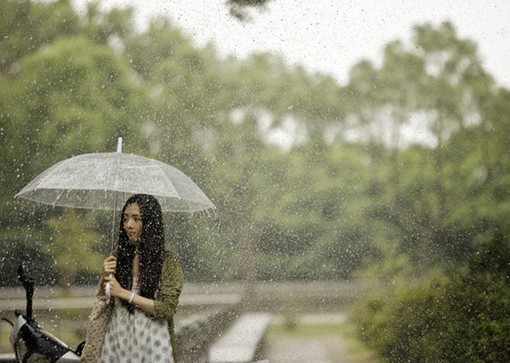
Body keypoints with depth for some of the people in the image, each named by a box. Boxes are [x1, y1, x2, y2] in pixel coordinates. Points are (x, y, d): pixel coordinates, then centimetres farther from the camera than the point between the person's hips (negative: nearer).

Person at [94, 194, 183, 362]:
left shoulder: (168, 261, -7)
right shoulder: (118, 257, 4)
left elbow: (167, 309, -13)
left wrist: (125, 293, -15)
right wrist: (105, 278, -9)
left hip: (151, 343, -3)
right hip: (118, 339, 3)